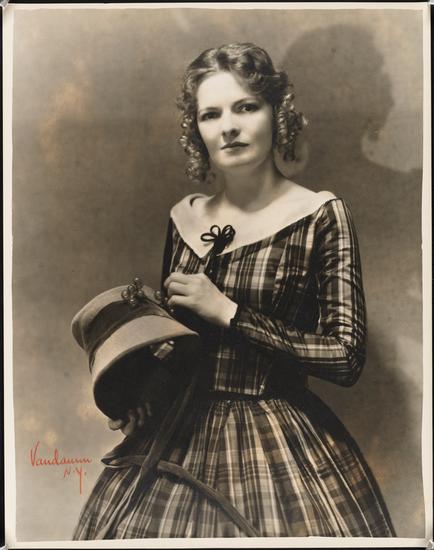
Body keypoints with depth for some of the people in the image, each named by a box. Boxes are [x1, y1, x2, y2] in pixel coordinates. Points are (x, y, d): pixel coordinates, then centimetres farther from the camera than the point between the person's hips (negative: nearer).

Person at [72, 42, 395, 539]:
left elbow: (346, 358, -16)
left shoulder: (320, 215, -11)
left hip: (281, 440, -4)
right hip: (180, 435, 5)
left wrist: (228, 311, -17)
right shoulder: (184, 218, 3)